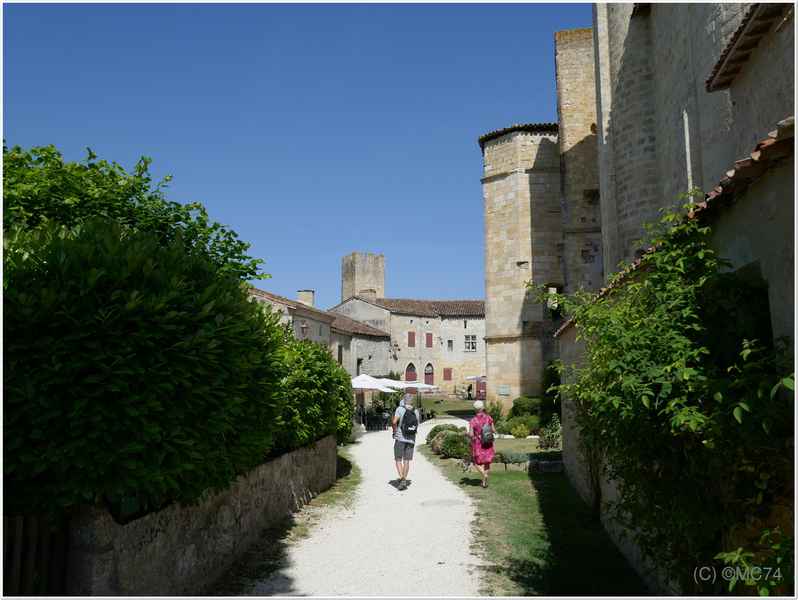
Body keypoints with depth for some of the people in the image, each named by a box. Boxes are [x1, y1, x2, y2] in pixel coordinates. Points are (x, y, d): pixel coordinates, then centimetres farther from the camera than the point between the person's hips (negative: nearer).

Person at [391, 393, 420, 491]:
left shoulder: (400, 409, -8)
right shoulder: (416, 412, 5)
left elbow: (394, 422, -19)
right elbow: (417, 425, 14)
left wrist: (395, 432, -5)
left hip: (400, 438, -3)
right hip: (411, 439, 3)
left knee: (398, 460, 5)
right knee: (406, 461, 10)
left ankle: (402, 478, -12)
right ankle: (404, 481, 9)